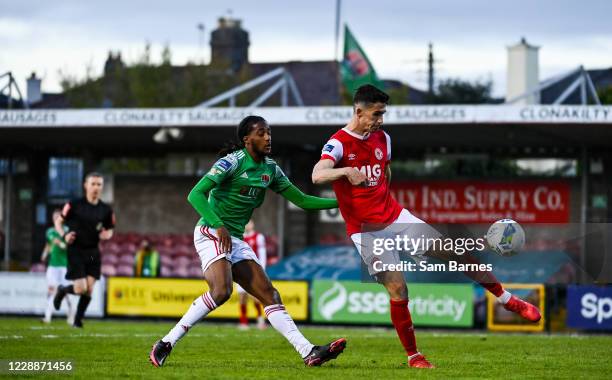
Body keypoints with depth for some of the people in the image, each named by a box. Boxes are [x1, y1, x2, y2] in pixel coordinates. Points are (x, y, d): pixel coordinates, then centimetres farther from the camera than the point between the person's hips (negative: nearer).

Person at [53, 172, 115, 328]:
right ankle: (62, 291, 23)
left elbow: (110, 230, 15)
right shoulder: (74, 205, -8)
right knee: (81, 288, -11)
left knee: (89, 289, -2)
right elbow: (58, 222, 3)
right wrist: (64, 235, -16)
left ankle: (78, 320, 18)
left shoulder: (106, 210, 2)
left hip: (93, 252, 4)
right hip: (76, 251, -3)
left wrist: (107, 234, -9)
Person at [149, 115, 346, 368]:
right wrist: (218, 225, -31)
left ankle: (308, 352, -6)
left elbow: (301, 200, 16)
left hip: (236, 241, 8)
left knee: (269, 294, -1)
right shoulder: (232, 162, -12)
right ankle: (166, 344, -22)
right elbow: (195, 195, -19)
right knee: (221, 290, -28)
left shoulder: (270, 169, 10)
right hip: (211, 233, -8)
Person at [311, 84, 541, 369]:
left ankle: (509, 301, 17)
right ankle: (412, 356, 1)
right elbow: (317, 176, -33)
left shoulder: (382, 139, 7)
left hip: (395, 217, 6)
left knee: (456, 252, 1)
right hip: (365, 230, -6)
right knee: (397, 288, -16)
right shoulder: (338, 144, -14)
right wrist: (347, 171, -50)